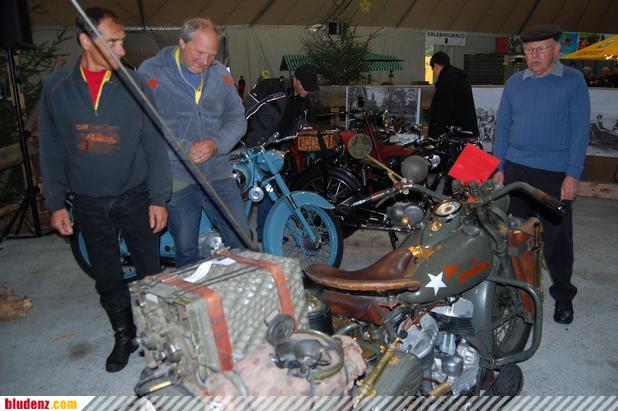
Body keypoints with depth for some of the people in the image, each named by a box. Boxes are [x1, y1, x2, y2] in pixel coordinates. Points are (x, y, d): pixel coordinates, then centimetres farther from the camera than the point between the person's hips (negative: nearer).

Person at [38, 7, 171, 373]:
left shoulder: (134, 84, -5)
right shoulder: (57, 88, -1)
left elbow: (155, 144, -4)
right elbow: (51, 150, 5)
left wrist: (159, 198, -7)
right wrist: (56, 203, 4)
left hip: (135, 196, -1)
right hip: (89, 203, 2)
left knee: (150, 270, 7)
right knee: (107, 276, 13)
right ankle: (124, 335, 33)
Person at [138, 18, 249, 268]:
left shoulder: (220, 73, 7)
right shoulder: (150, 72, -6)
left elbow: (237, 118, 7)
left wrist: (215, 144, -12)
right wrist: (185, 149, -21)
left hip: (218, 172, 3)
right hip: (176, 175, -3)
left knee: (241, 240, 7)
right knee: (186, 249, 9)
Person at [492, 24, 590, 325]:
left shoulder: (573, 81, -1)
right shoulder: (515, 83, 9)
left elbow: (580, 129, -5)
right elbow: (502, 125, 11)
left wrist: (573, 174, -12)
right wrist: (498, 167, 6)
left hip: (556, 172, -3)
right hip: (517, 168, 4)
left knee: (557, 237, 1)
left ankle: (563, 296, 19)